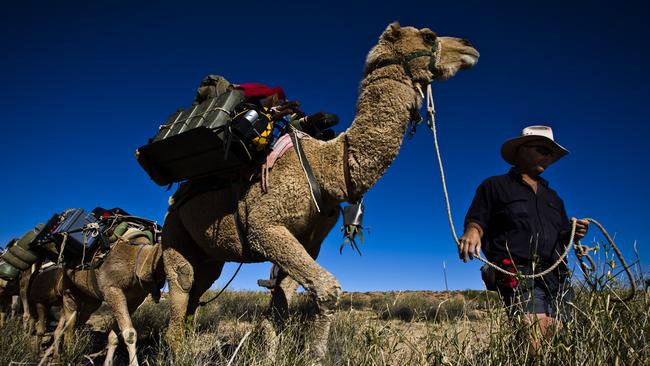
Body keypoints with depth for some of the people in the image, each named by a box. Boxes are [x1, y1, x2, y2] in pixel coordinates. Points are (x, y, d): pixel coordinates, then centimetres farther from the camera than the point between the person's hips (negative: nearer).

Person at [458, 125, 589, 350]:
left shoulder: (553, 197, 30)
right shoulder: (495, 186, 13)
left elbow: (561, 239, 29)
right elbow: (476, 221, 2)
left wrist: (573, 234, 6)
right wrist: (472, 232, -22)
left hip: (556, 278, 6)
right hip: (518, 273, -6)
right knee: (537, 336, -24)